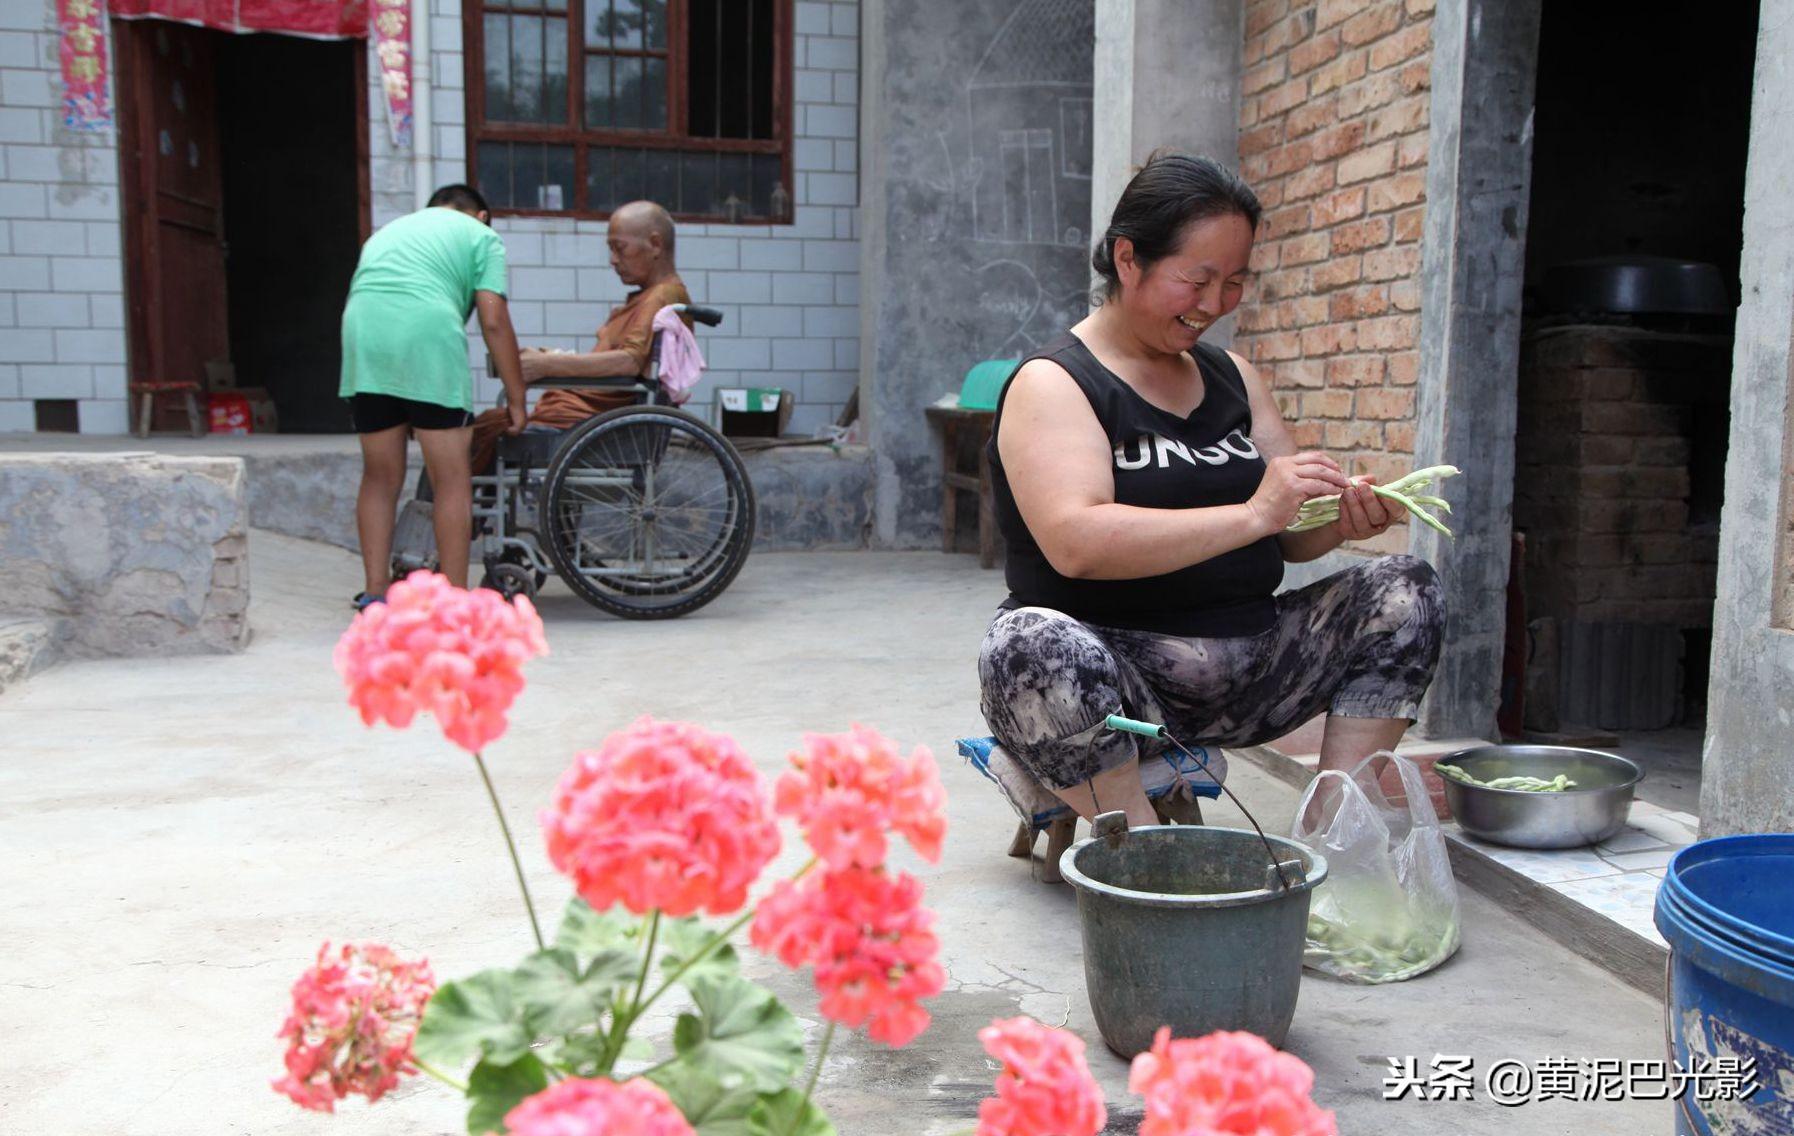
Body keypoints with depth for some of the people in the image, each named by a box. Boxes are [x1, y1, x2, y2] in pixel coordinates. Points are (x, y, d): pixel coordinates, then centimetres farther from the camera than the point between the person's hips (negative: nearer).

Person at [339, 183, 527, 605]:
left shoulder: (386, 232, 36)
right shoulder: (480, 234, 19)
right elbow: (494, 322, 6)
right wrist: (517, 402, 9)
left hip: (362, 336, 5)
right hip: (428, 333, -5)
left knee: (380, 478, 15)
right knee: (452, 479, 2)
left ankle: (375, 594, 15)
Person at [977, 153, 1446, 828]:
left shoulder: (1232, 376, 16)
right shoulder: (1052, 383, -5)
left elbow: (1287, 536, 16)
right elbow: (1076, 544, -22)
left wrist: (1340, 519, -8)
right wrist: (1251, 515, -25)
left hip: (1245, 662, 7)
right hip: (1119, 668, -6)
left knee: (1405, 591, -6)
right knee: (1030, 644, -37)